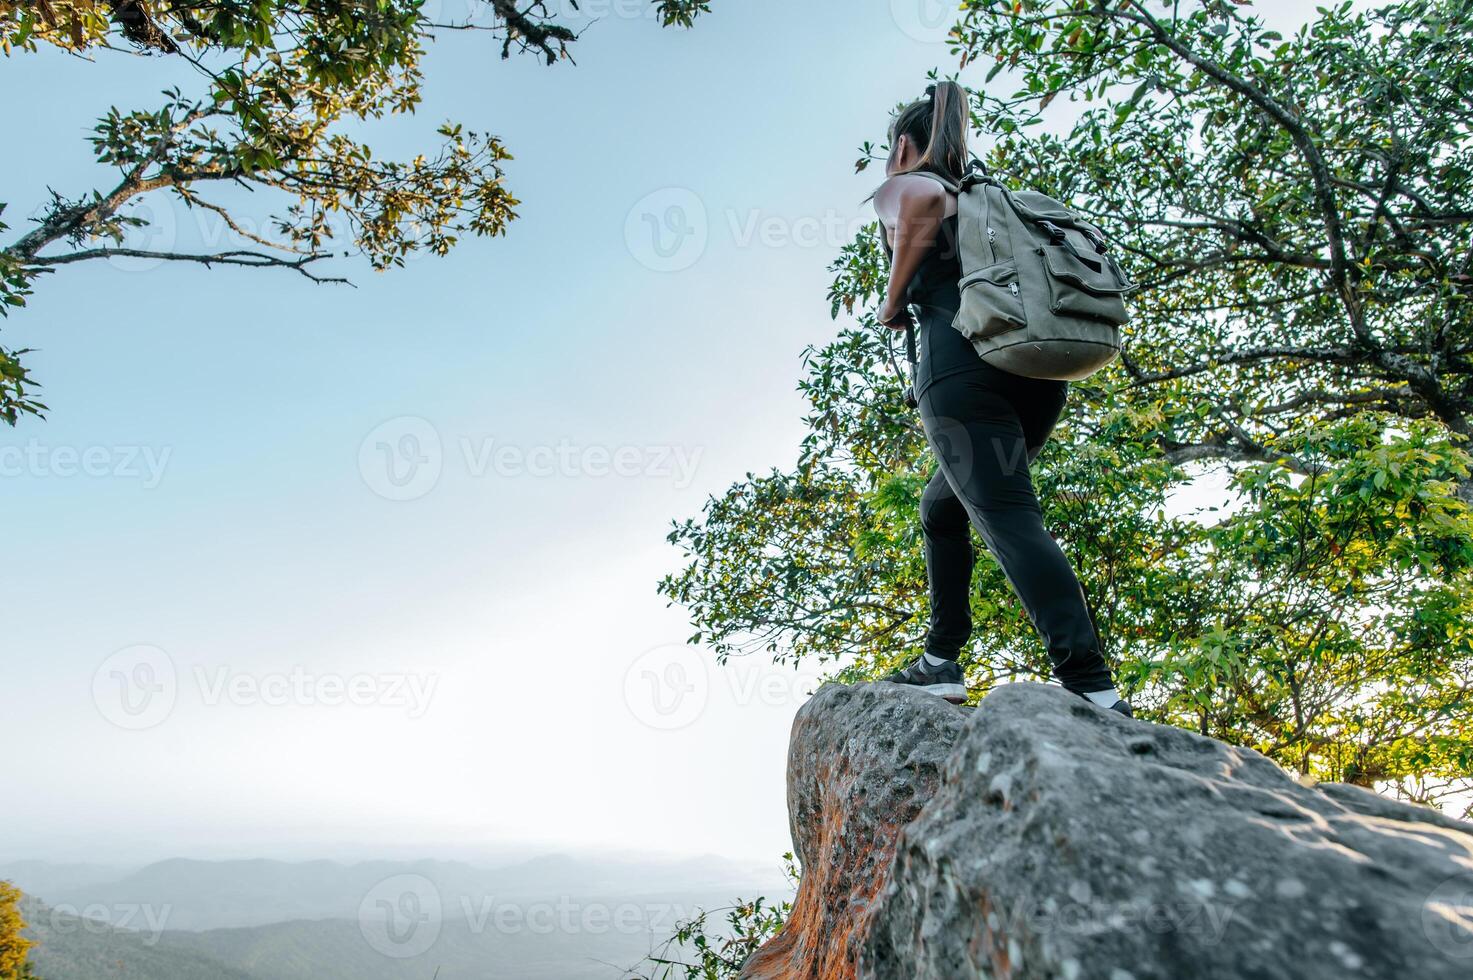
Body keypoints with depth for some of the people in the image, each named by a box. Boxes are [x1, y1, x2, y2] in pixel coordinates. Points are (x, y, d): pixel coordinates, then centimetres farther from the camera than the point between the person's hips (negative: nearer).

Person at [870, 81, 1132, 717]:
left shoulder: (899, 185, 12)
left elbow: (924, 200, -14)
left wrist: (894, 301, -4)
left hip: (960, 357, -8)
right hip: (1041, 367, 8)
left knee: (1009, 519, -15)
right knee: (942, 505, 19)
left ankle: (1092, 687, -27)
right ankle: (941, 661, 15)